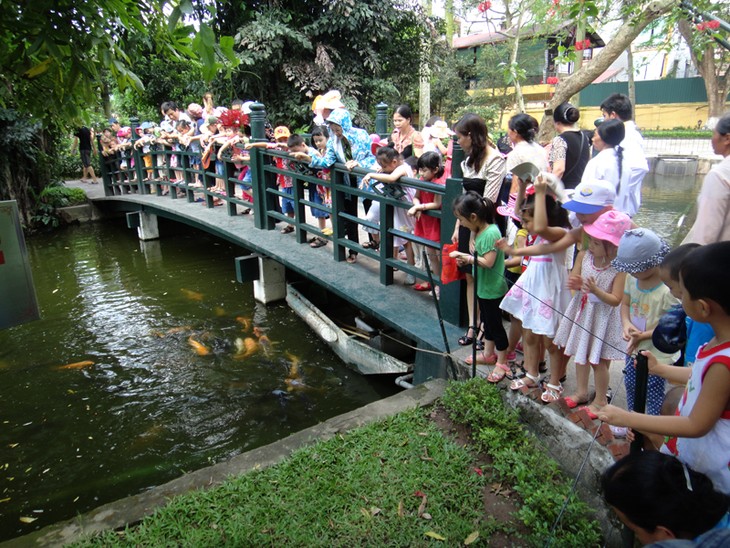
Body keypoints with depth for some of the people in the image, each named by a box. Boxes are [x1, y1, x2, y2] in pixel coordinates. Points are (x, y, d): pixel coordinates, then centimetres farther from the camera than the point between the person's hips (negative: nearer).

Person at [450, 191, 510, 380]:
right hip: (483, 286, 9)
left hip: (493, 288, -9)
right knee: (487, 320, 22)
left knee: (495, 323, 3)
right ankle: (488, 353, 39)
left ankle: (502, 363, 17)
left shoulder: (491, 233, -25)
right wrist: (465, 259, -7)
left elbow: (488, 262, -28)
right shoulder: (479, 230, 3)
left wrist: (465, 256, -23)